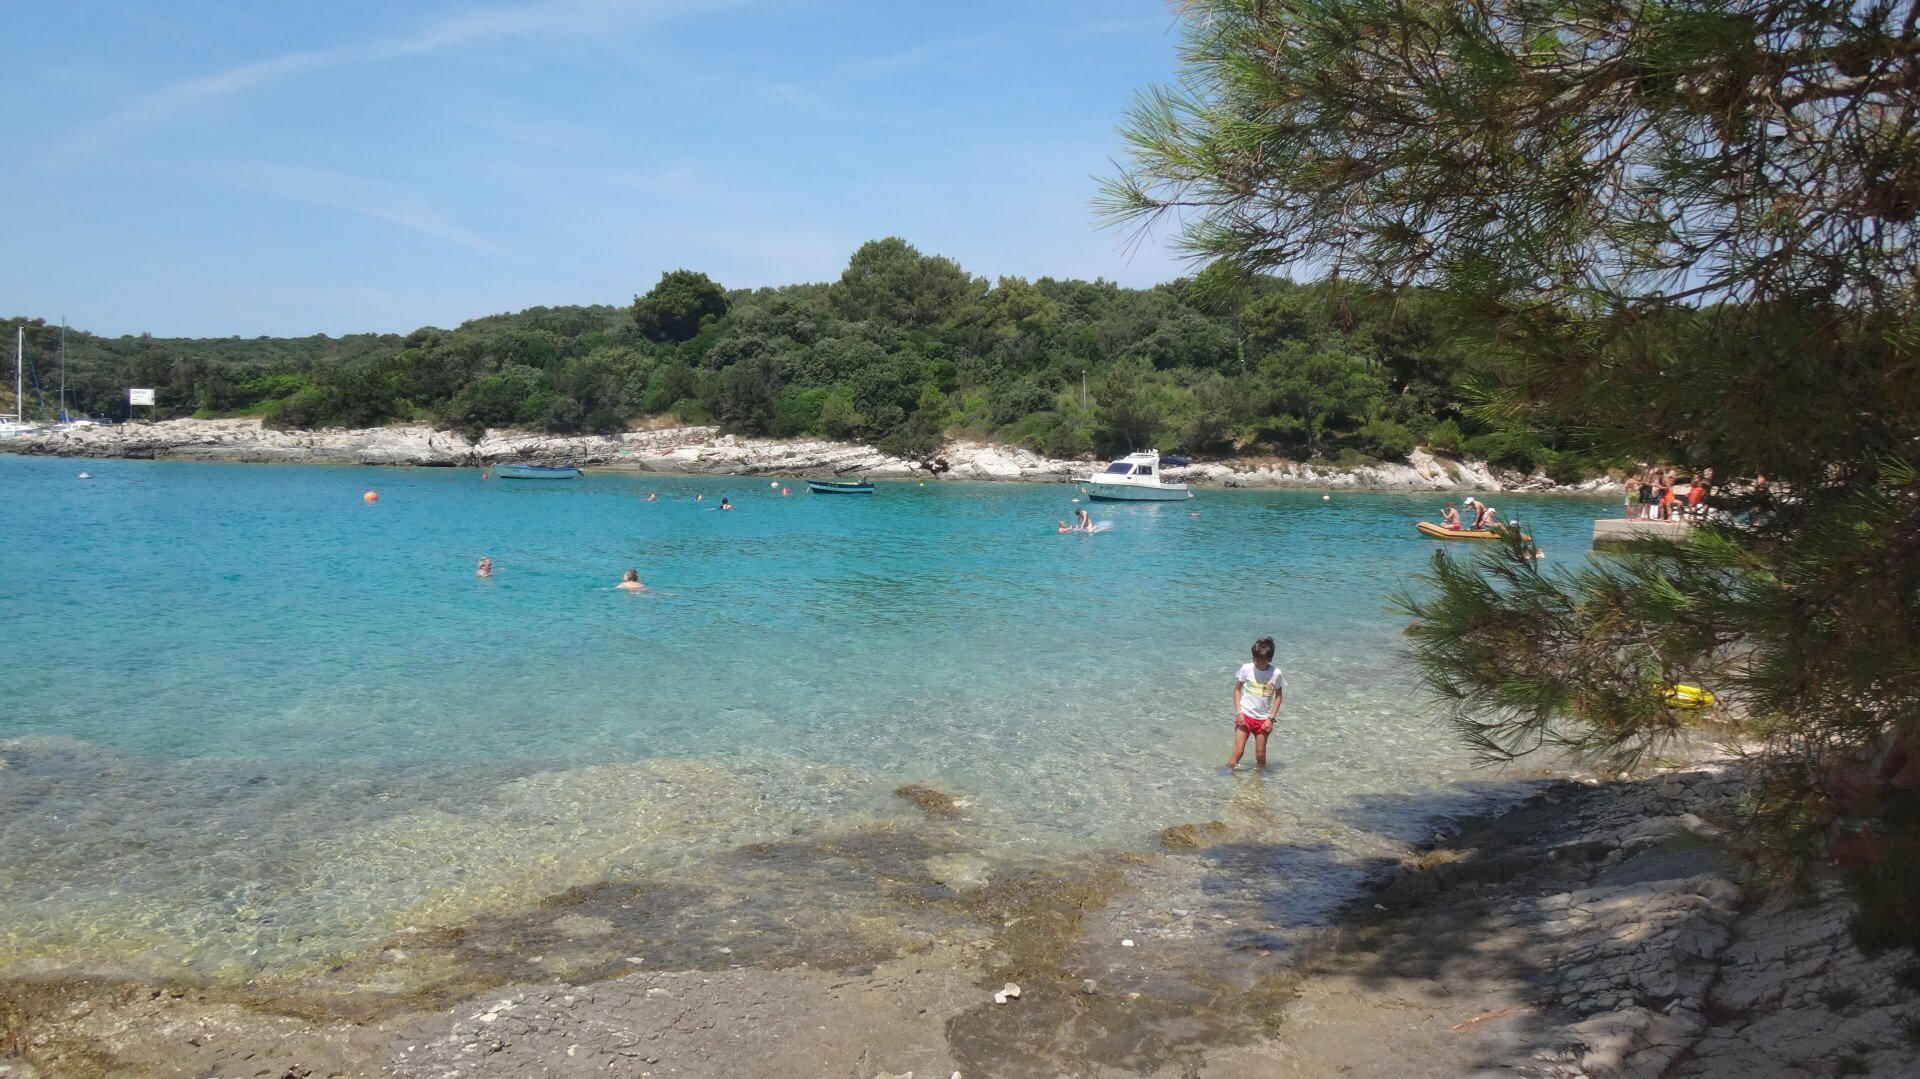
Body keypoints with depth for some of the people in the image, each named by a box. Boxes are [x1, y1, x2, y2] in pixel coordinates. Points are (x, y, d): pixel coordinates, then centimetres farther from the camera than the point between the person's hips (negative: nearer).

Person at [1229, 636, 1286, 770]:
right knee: (1238, 751, -11)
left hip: (1263, 719, 1)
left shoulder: (1276, 673, -6)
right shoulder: (1246, 668, -6)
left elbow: (1278, 696, 4)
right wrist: (1238, 711, -6)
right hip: (1244, 716, -1)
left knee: (1260, 755, 4)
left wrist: (1271, 718, -3)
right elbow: (1237, 689, 4)